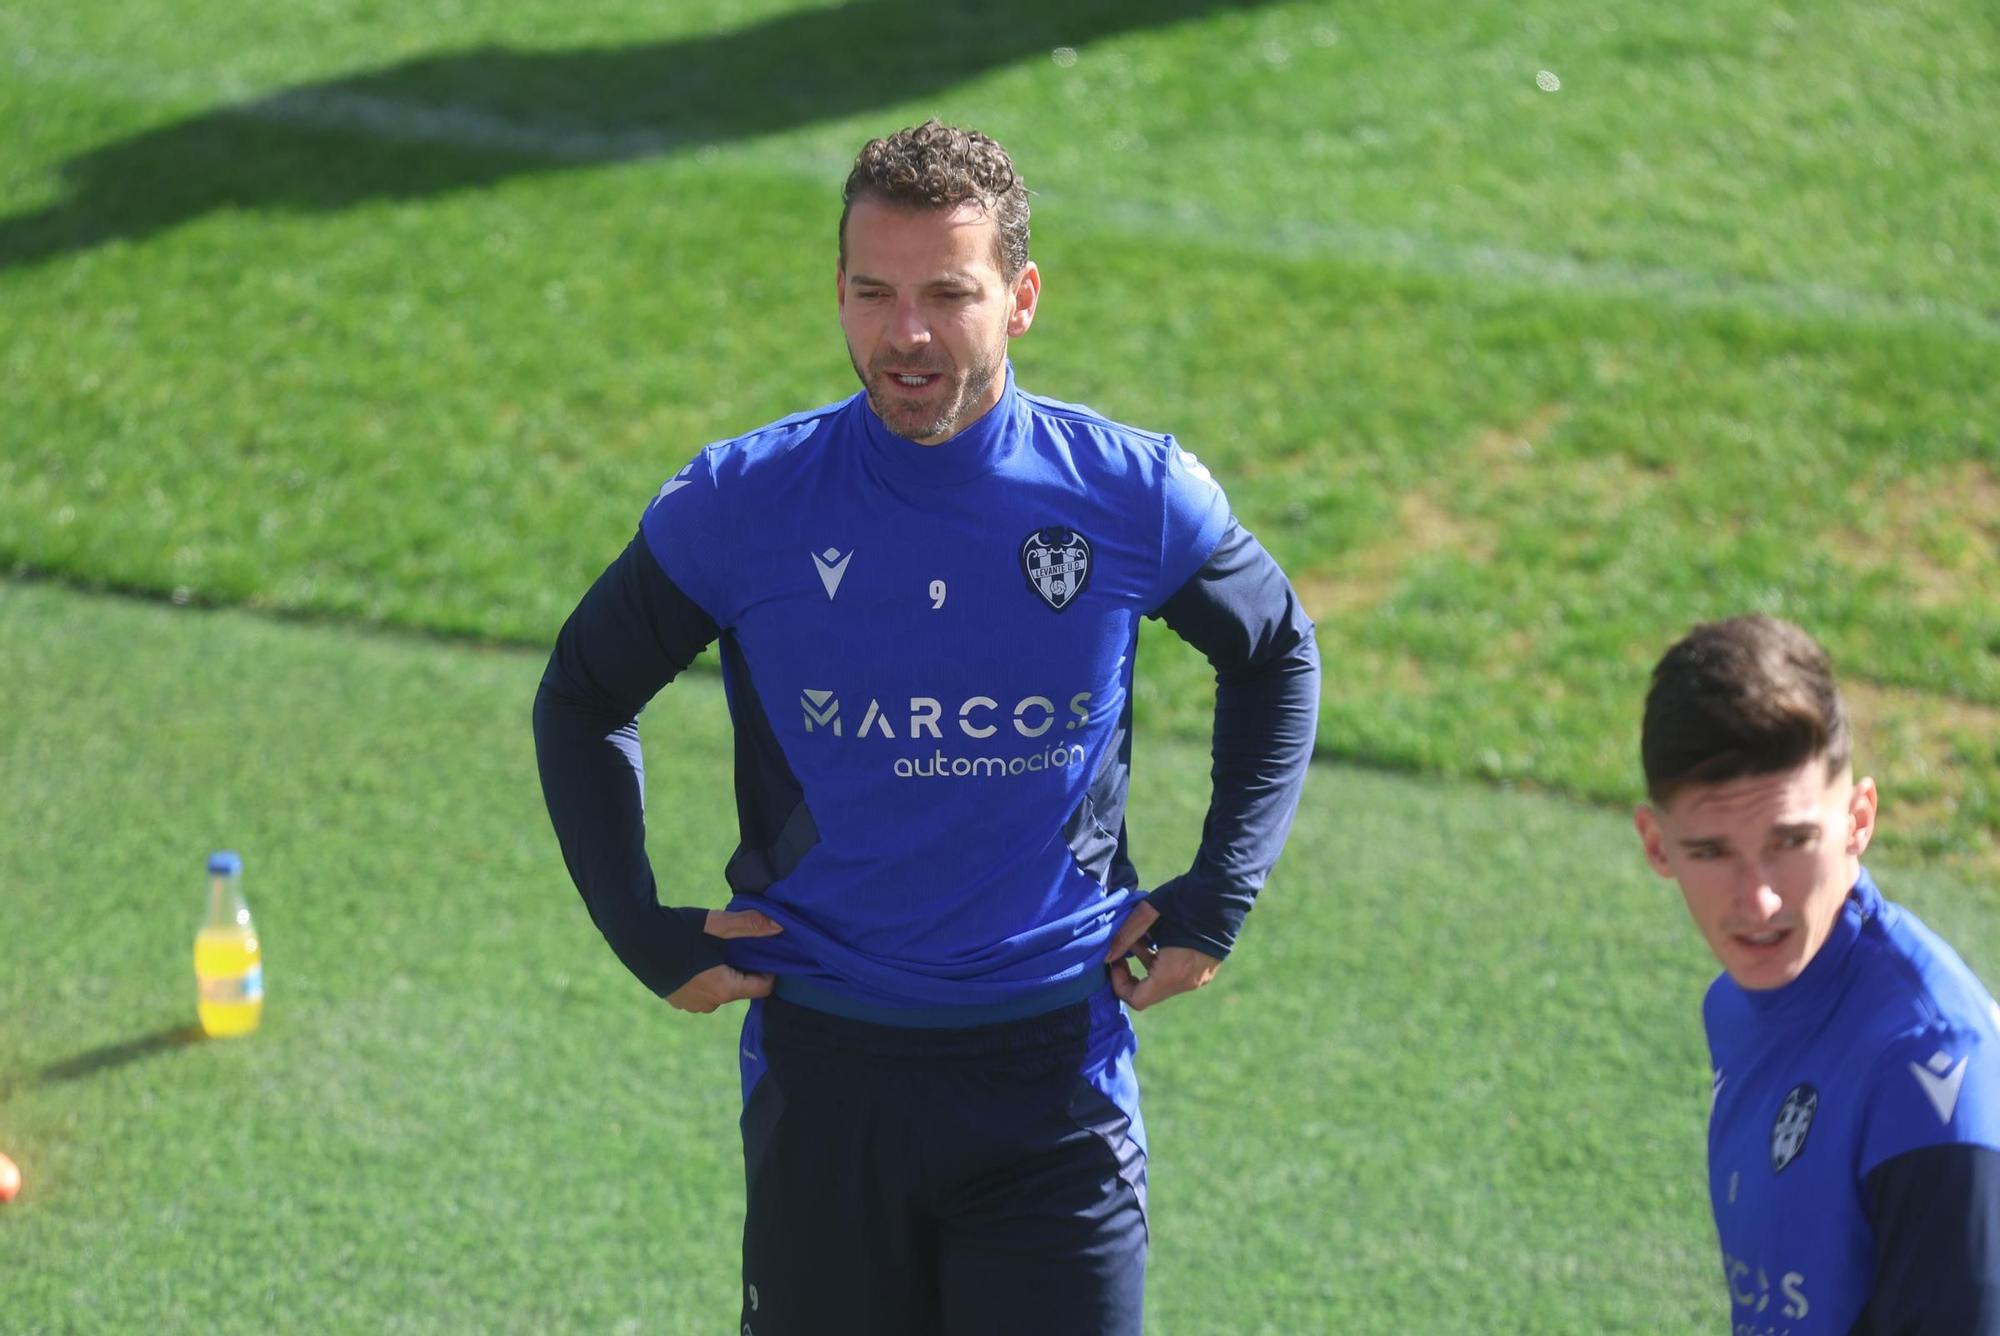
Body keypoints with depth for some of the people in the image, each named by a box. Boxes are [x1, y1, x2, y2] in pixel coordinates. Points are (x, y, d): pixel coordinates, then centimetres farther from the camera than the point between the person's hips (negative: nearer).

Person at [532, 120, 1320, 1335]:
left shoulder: (1132, 494, -6)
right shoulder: (740, 506, -7)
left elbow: (1279, 656, 14)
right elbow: (582, 698, 10)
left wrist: (1218, 900, 6)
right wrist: (641, 929, 1)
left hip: (1056, 1065, 0)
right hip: (825, 1064, 1)